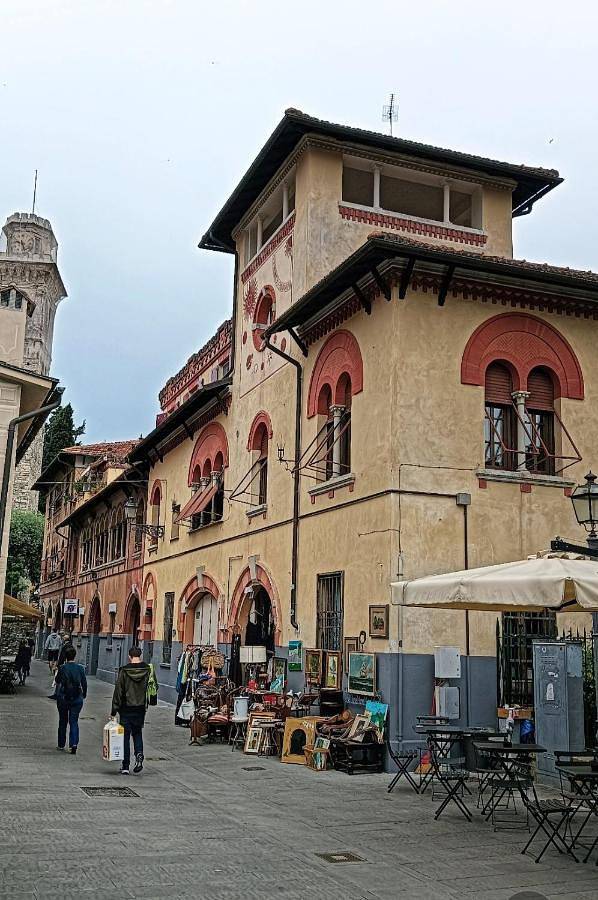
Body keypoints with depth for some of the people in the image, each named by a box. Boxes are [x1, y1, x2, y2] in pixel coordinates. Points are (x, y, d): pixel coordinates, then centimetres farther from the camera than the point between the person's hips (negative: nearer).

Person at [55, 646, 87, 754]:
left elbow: (57, 681, 5)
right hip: (77, 699, 1)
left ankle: (61, 744, 23)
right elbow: (84, 683, 2)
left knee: (62, 721, 14)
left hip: (63, 698, -1)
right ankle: (74, 744, -13)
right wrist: (84, 695, 15)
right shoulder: (80, 668, -4)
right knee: (74, 721, 4)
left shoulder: (62, 668, -8)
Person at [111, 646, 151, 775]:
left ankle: (125, 766, 9)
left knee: (125, 736, 8)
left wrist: (114, 711, -5)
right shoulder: (147, 670, -4)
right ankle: (139, 755, -5)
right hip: (141, 709, 2)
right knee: (137, 733, 19)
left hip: (126, 709, -2)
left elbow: (118, 691, -9)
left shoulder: (124, 671, -10)